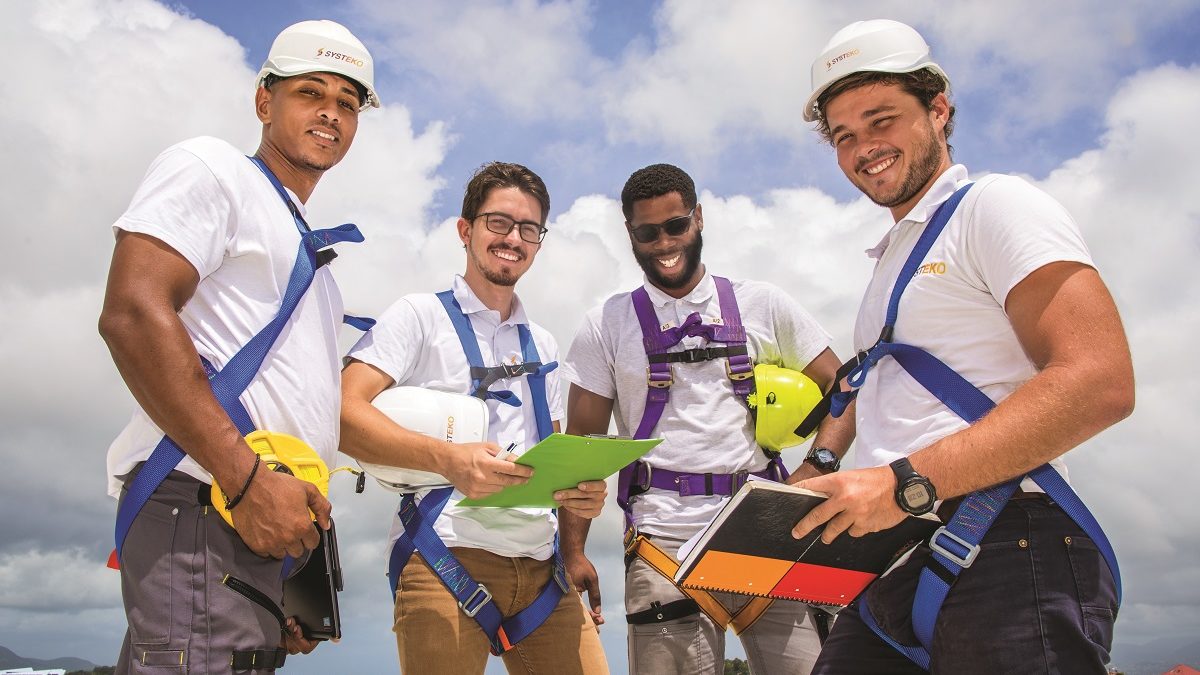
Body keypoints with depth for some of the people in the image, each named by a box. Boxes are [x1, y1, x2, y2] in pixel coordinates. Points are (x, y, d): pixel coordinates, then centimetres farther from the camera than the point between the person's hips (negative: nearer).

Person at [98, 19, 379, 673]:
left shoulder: (306, 247, 26)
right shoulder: (208, 168, 1)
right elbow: (132, 314, -15)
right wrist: (248, 479, -20)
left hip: (272, 520, 9)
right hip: (202, 505, -9)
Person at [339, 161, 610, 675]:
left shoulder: (543, 345, 23)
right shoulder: (421, 315, 5)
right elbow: (343, 412, -9)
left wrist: (582, 490, 0)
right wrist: (447, 459, -24)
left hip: (541, 566, 5)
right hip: (447, 557, -5)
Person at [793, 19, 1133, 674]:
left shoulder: (994, 205, -3)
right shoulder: (893, 258, 24)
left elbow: (1100, 382, -17)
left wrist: (908, 482, -21)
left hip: (1002, 554, -8)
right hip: (896, 572, 8)